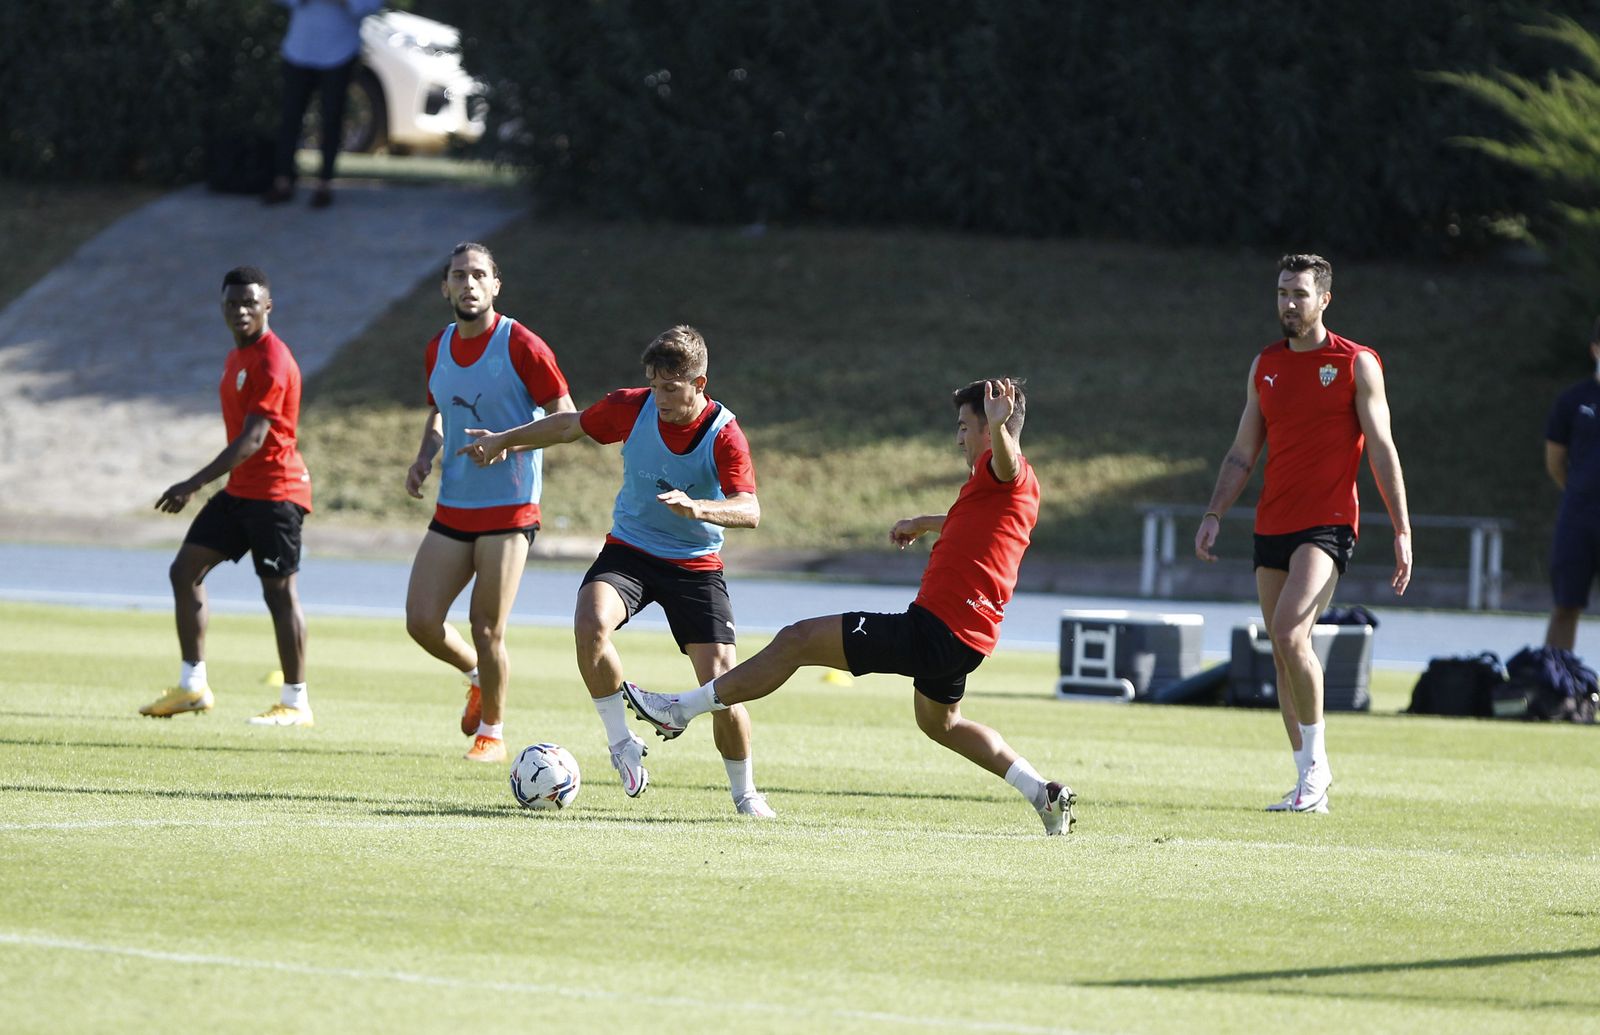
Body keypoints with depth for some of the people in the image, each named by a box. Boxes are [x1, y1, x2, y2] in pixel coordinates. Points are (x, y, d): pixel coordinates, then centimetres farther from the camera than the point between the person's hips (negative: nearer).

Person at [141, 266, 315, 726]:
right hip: (240, 491, 10)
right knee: (185, 570, 6)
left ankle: (296, 703, 1)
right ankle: (192, 685, 11)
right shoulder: (237, 357, 14)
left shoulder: (271, 361, -17)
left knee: (279, 591, -6)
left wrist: (194, 484, -26)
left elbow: (253, 439, -23)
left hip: (275, 492, -10)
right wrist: (200, 485, 23)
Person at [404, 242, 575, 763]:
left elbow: (566, 418, -9)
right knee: (422, 622, -1)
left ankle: (493, 732, 13)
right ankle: (478, 678, 29)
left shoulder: (522, 347, -11)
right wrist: (425, 455, 4)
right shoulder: (438, 349, 8)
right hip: (452, 506, 6)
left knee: (486, 626, -6)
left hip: (509, 507, -6)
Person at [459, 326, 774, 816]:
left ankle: (744, 791, 12)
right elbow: (572, 425, 10)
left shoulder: (724, 436, -19)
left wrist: (698, 508, -51)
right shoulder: (632, 408, -10)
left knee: (721, 681, -12)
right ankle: (621, 742, -12)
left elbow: (749, 510, -32)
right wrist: (504, 440, 18)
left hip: (696, 565, -2)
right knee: (590, 624, -30)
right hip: (629, 550, 2)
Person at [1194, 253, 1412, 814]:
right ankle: (1310, 781, 12)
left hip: (1327, 522, -6)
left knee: (1290, 633, -23)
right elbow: (1242, 453, 19)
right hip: (1271, 526, 6)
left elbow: (1382, 450, -2)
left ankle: (1315, 763, -11)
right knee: (1283, 654, 5)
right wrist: (1214, 514, 8)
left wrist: (1402, 530, -6)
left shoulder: (1357, 364, -2)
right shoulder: (1265, 365, 13)